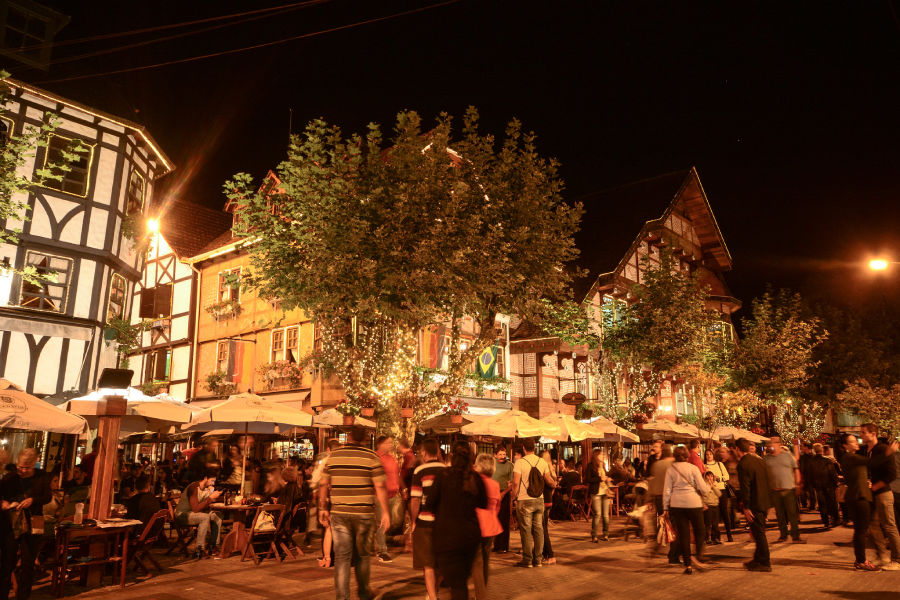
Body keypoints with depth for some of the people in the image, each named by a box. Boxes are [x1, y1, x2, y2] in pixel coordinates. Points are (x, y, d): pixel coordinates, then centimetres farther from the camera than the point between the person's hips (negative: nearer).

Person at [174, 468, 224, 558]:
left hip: (193, 513, 9)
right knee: (205, 517, -32)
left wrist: (211, 494, -14)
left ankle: (214, 547, 1)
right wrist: (211, 497, -29)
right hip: (182, 515, -9)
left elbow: (205, 507, -1)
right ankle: (199, 550, -27)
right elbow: (196, 509, -32)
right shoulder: (194, 488, -23)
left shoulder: (206, 487, 4)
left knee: (218, 516, -2)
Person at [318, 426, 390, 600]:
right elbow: (380, 487, -9)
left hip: (338, 513, 1)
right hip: (364, 513, 0)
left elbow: (323, 484, 5)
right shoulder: (371, 457, -5)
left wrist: (323, 508, 15)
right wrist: (385, 512, -4)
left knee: (342, 556, 5)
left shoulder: (333, 456, 2)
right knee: (362, 555, 16)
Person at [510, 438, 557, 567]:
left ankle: (527, 560, 8)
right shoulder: (542, 462, 2)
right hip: (539, 500, 4)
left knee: (526, 531, 3)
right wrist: (555, 483, 27)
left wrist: (514, 498, -2)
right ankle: (538, 559, 16)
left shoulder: (520, 462, -10)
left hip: (524, 501, -4)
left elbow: (516, 482, -16)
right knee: (539, 529, 10)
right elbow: (549, 481, 5)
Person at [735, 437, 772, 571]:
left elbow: (745, 487, -21)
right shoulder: (758, 460, 7)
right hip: (764, 502, 9)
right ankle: (758, 559, 30)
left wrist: (746, 507, -17)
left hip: (755, 505, -9)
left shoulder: (742, 465, -19)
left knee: (759, 533, 2)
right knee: (759, 533, 19)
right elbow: (767, 479, 14)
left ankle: (765, 563, 11)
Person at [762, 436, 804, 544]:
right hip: (775, 490, 2)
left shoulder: (788, 455, 1)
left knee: (793, 514, -1)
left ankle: (796, 536, 7)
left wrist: (797, 483, 0)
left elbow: (796, 469, 5)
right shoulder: (766, 458, 5)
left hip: (789, 490, -2)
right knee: (780, 514, 9)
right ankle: (783, 535, 20)